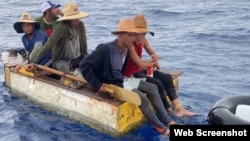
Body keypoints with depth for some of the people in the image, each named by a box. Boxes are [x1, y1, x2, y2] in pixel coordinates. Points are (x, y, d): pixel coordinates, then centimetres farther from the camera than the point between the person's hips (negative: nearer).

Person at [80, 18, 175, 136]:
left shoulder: (124, 49, 2)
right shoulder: (106, 49, -23)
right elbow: (84, 64, -22)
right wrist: (97, 85, -22)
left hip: (122, 80, 9)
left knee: (152, 87, 3)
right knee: (141, 97, -23)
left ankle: (167, 120, 4)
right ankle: (160, 126, -4)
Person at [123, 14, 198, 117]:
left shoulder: (143, 41, 2)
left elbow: (152, 53, 13)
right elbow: (140, 63, -25)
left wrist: (154, 56, -13)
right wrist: (154, 62, -6)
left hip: (140, 70, 9)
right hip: (131, 74, -9)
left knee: (167, 77, -2)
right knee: (158, 84, -22)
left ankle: (179, 108, -6)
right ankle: (169, 112, -6)